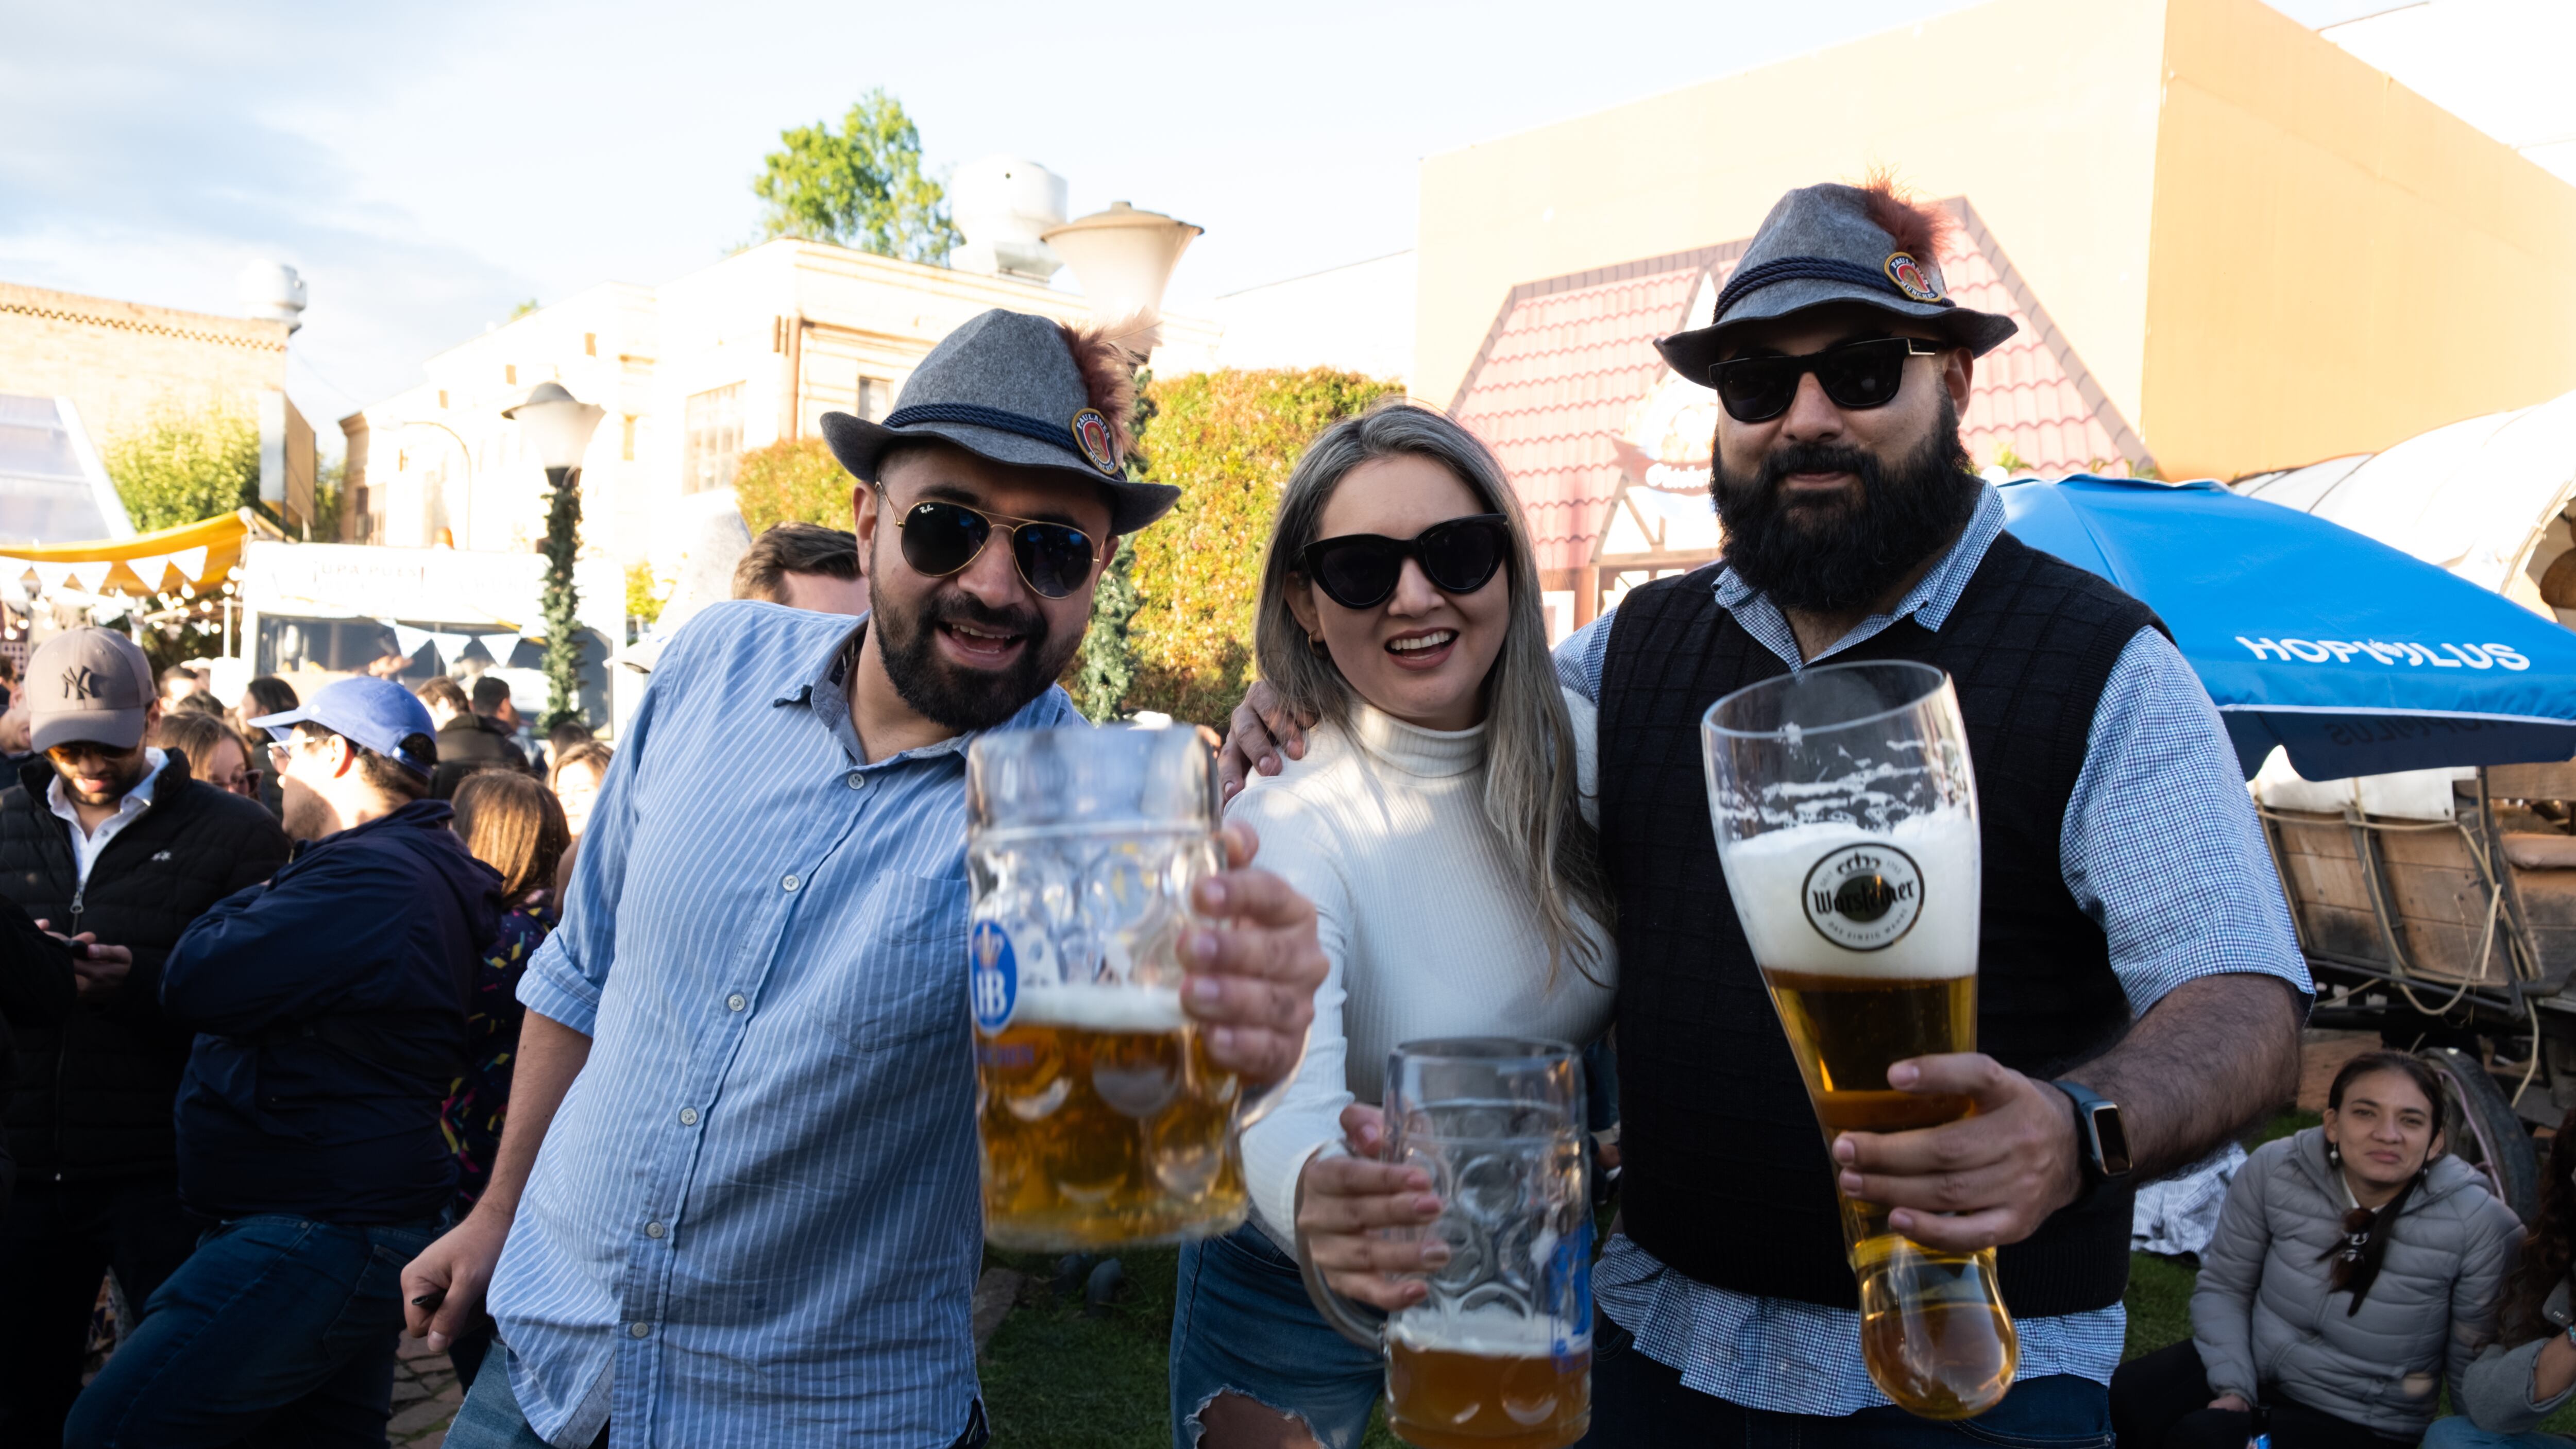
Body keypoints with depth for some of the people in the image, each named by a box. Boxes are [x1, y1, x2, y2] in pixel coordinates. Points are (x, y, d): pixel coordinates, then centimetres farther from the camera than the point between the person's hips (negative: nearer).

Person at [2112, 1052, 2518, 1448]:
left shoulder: (2478, 1225, -19)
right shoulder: (2273, 1171, -12)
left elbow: (2475, 1369, -7)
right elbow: (2222, 1288, -2)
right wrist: (2233, 1387, -13)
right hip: (2256, 1366, 3)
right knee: (2118, 1402, -19)